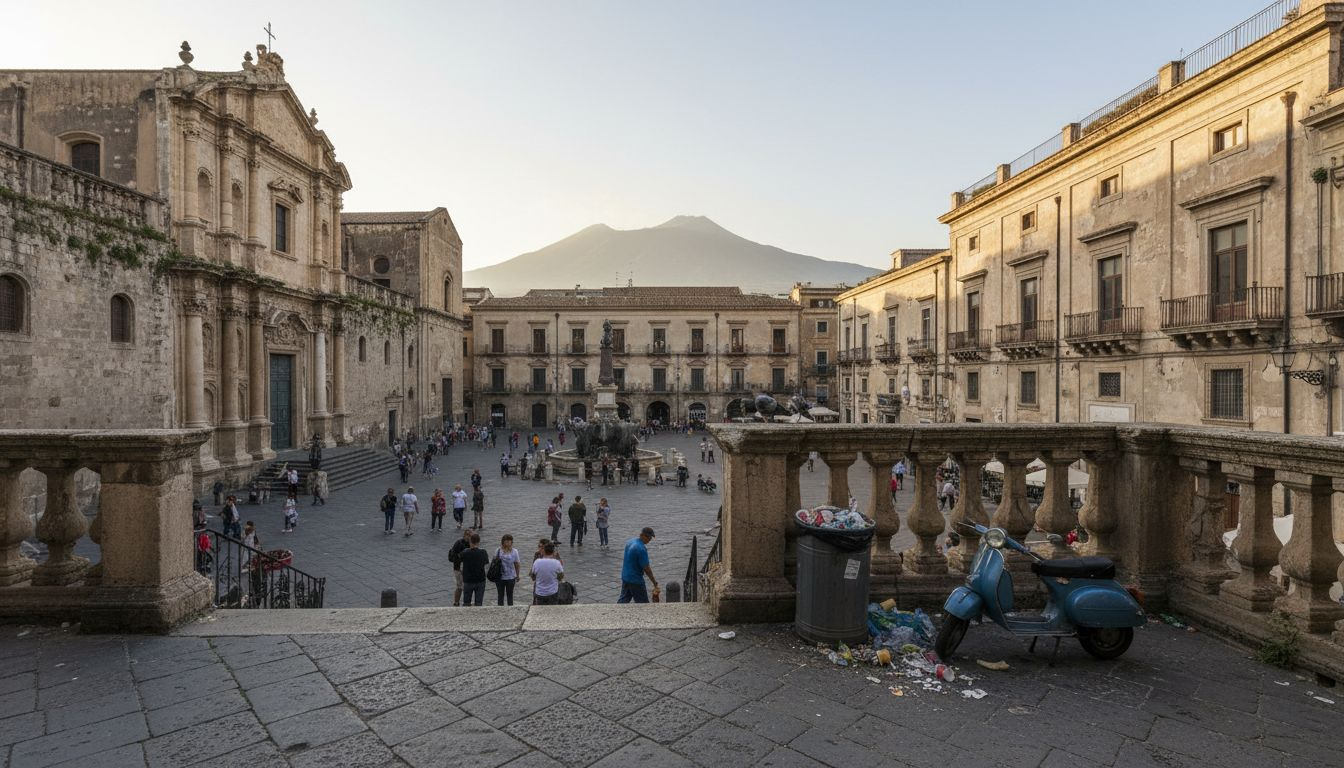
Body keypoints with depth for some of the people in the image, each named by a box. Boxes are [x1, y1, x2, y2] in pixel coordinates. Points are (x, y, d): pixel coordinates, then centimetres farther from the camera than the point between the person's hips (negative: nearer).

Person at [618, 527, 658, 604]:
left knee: (623, 599, 17)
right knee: (642, 603, 5)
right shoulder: (642, 549, -26)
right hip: (635, 580, -8)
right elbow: (646, 569, -21)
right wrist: (654, 582, -10)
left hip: (625, 577, 8)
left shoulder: (630, 542, 2)